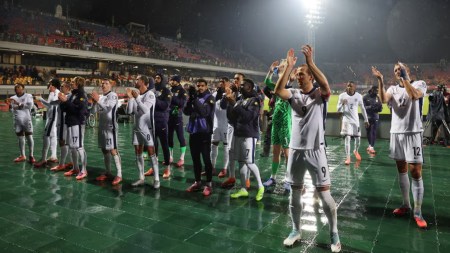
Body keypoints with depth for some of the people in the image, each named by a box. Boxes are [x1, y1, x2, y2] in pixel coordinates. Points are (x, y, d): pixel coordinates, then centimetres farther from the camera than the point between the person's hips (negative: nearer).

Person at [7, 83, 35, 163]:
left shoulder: (28, 96, 0)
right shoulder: (13, 98, 12)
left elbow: (30, 105, -14)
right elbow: (12, 109, 9)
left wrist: (18, 104, -16)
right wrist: (9, 105, -10)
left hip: (26, 120, -4)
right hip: (17, 121, 4)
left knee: (29, 137, -4)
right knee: (20, 138, 9)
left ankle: (31, 156, 1)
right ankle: (22, 156, 17)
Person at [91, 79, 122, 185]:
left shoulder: (113, 95, -6)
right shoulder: (102, 97, 17)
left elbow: (108, 108, -18)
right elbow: (96, 110, 13)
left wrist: (98, 99, -18)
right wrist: (94, 101, -2)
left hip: (110, 126, -8)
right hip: (102, 126, 8)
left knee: (113, 150, -13)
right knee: (104, 150, 11)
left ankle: (119, 175, -14)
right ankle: (108, 173, 20)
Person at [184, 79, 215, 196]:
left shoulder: (210, 98, -4)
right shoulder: (194, 97, 10)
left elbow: (204, 112, -20)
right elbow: (186, 111, 2)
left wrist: (195, 98, -22)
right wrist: (190, 98, -11)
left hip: (204, 132, -5)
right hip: (193, 131, 5)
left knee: (206, 158, -3)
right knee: (195, 159, 12)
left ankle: (209, 184, 6)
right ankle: (197, 182, 23)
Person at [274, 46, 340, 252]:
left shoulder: (320, 94, -1)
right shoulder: (293, 94, 7)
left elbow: (326, 85, -25)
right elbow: (278, 90, -13)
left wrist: (310, 61, -26)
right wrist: (288, 66, -16)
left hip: (315, 150, -4)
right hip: (295, 149, 4)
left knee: (324, 194, 0)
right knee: (294, 192, 10)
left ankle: (334, 234, 17)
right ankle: (296, 231, 26)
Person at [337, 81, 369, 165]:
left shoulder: (358, 96, -2)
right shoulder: (342, 96, -7)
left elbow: (362, 108, 9)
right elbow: (338, 109, -4)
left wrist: (366, 120, 12)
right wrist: (342, 104, -25)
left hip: (356, 120, 2)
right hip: (346, 120, -2)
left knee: (358, 138, 7)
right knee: (347, 138, -11)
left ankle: (356, 151, 38)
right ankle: (348, 158, -5)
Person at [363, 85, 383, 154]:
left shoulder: (377, 97, 5)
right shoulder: (365, 97, -2)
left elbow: (380, 109, 7)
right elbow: (363, 107, -8)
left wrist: (379, 107, -15)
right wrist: (370, 107, -23)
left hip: (375, 117, 1)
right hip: (367, 117, -1)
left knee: (373, 132, -6)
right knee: (368, 132, 10)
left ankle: (372, 147, -6)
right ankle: (370, 145, 29)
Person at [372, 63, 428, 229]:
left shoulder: (419, 84, 0)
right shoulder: (393, 89, 10)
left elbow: (415, 96, -23)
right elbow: (383, 99, -11)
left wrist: (405, 78, -19)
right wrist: (380, 80, -17)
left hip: (412, 133, -4)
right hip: (396, 133, 5)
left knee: (416, 173, -5)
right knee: (401, 171, 12)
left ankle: (418, 213, 2)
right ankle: (406, 205, 25)